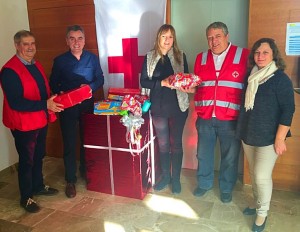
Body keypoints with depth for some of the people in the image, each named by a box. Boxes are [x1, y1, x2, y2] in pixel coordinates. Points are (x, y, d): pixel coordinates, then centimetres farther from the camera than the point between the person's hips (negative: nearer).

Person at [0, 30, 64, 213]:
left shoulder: (37, 65, 8)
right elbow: (15, 102, -26)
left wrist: (54, 99, -2)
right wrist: (45, 105, -29)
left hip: (41, 120, 8)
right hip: (24, 124, -8)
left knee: (38, 156, 22)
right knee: (26, 160, 7)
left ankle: (38, 186, 42)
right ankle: (26, 197, 25)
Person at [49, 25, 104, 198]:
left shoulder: (92, 58, 2)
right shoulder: (60, 61, -1)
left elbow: (100, 79, 4)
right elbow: (53, 84, 2)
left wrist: (90, 86, -16)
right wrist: (60, 94, -18)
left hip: (88, 105, 2)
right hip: (67, 106, -1)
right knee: (70, 143, 3)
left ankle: (86, 171, 34)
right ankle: (70, 180, 16)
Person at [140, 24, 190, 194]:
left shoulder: (180, 56, 1)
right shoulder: (150, 57, 1)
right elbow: (144, 81, -3)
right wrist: (162, 82, -18)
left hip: (178, 107, -1)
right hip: (158, 107, 1)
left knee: (176, 143, 8)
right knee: (163, 144, 13)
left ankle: (176, 178, 25)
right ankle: (165, 177, 31)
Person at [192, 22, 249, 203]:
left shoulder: (244, 55, -5)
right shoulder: (201, 58, 9)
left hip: (231, 119, -3)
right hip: (205, 118, 4)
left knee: (230, 157, 11)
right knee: (204, 154, 16)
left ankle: (226, 188, 34)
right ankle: (204, 183, 39)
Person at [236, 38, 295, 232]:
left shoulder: (281, 78, -13)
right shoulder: (251, 76, 6)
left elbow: (288, 110, -15)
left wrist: (280, 139, -17)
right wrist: (242, 129, 17)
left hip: (268, 137, -6)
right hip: (248, 134, 6)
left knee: (262, 176, -3)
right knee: (254, 173, 17)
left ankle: (262, 212, 19)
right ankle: (257, 203, 37)